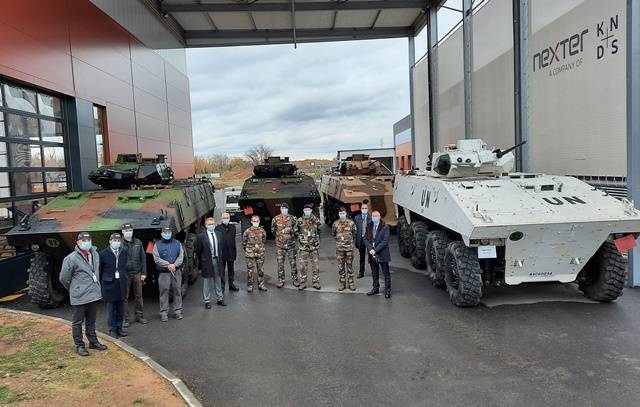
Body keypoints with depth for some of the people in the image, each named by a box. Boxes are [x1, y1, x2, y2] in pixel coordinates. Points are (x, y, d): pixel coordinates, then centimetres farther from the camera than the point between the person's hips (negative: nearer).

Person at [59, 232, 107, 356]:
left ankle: (93, 342, 30)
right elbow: (64, 278, -7)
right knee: (78, 322, 7)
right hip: (79, 297, -6)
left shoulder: (95, 254, 7)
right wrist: (74, 289, 4)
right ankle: (79, 345, 19)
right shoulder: (71, 258, -15)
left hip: (94, 294, 6)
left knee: (91, 321, 19)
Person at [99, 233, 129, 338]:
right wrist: (101, 284, -2)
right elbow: (100, 270, -1)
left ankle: (119, 327, 20)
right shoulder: (104, 254, -5)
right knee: (111, 307, 3)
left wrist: (126, 280, 5)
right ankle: (112, 329, 13)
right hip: (109, 283, -3)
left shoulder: (124, 253, 6)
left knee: (120, 307, 9)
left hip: (121, 283, 4)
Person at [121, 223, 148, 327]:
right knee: (124, 297, 3)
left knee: (138, 295, 10)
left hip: (137, 273, 3)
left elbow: (143, 258, 8)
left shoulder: (138, 242, 7)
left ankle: (139, 316, 21)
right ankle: (125, 319, 12)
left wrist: (144, 273, 4)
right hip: (125, 274, -3)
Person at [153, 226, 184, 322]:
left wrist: (175, 264, -13)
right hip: (163, 273, -2)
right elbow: (156, 258, -5)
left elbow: (181, 256, 4)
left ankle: (178, 311, 15)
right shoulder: (157, 244, 3)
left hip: (176, 271, 2)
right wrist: (168, 265, -14)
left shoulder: (177, 243, 10)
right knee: (164, 292, -1)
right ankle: (164, 313, 8)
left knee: (177, 291, 5)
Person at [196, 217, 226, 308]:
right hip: (207, 261, -4)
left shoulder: (219, 234, 4)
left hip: (217, 260, 5)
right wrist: (201, 262, -1)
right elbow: (198, 251, -4)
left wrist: (220, 258, 8)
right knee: (207, 282, 5)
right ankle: (207, 301, 17)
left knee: (218, 280, 15)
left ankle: (219, 299, 27)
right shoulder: (201, 236, -11)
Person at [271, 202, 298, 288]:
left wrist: (289, 230, -11)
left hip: (291, 243, 0)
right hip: (279, 245, 0)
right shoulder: (275, 219, 3)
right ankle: (280, 281, 12)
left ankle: (294, 280, 15)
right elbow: (273, 230, 15)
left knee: (293, 262, 4)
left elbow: (296, 229, 2)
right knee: (280, 263, 3)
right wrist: (278, 236, 11)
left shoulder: (292, 218, 2)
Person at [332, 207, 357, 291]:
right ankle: (341, 283, 15)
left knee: (350, 266, 6)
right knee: (340, 266, 6)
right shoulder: (335, 224, 1)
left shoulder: (351, 223, -1)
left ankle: (351, 283, 14)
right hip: (339, 248, 1)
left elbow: (354, 234, 12)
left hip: (349, 247, -1)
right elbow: (334, 234, 16)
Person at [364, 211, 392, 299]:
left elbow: (385, 241, -13)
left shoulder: (385, 227, -7)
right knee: (374, 274, 15)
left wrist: (375, 250, -17)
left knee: (386, 274, 3)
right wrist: (370, 249, -11)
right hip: (372, 255, 5)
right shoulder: (369, 227, 9)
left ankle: (387, 290, 11)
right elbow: (365, 239, 5)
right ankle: (375, 288, 28)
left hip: (382, 254, -5)